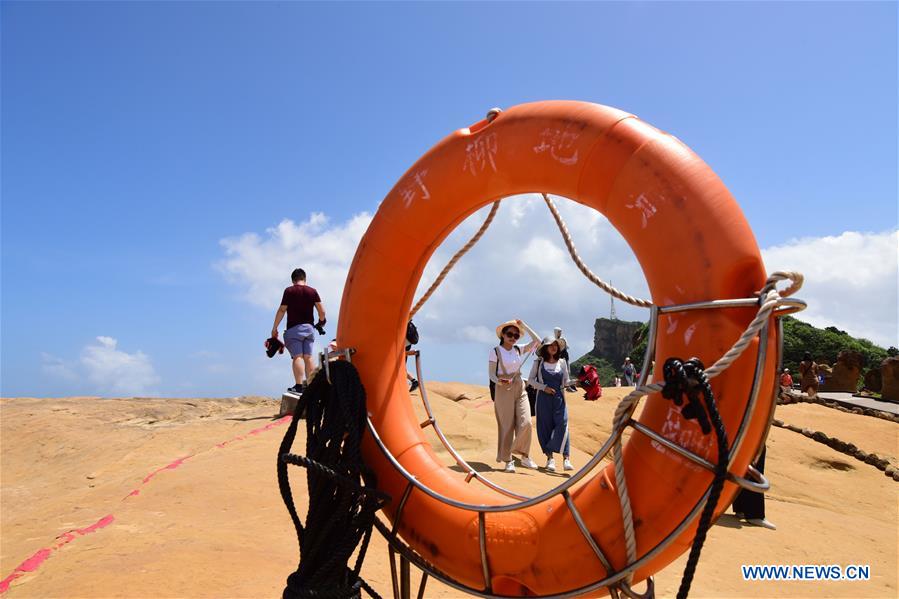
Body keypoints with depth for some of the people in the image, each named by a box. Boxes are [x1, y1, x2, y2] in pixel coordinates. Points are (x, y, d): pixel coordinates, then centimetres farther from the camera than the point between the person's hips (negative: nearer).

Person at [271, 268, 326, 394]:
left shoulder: (289, 291, -2)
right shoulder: (312, 291, 7)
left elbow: (282, 310, -5)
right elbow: (322, 310, 4)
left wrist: (274, 328, 0)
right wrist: (321, 322, 23)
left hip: (294, 328, -4)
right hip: (309, 328, 4)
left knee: (297, 356, -9)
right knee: (308, 357, 8)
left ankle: (299, 386, -16)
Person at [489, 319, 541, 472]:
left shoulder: (519, 349, 8)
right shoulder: (495, 352, -5)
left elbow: (537, 341, 6)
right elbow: (491, 373, -5)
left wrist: (524, 326, 2)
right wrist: (499, 382, -25)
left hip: (520, 388, 4)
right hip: (503, 389, -4)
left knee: (525, 422, -8)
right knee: (507, 425, -2)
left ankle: (524, 456, 6)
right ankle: (508, 461, 7)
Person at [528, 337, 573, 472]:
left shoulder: (562, 362, 9)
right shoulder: (538, 362, 2)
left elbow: (565, 382, 11)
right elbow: (530, 380, 3)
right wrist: (544, 387, -10)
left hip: (559, 398, 1)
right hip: (543, 398, -1)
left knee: (562, 425, -12)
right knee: (545, 426, 1)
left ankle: (565, 458, -12)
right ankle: (549, 457, 10)